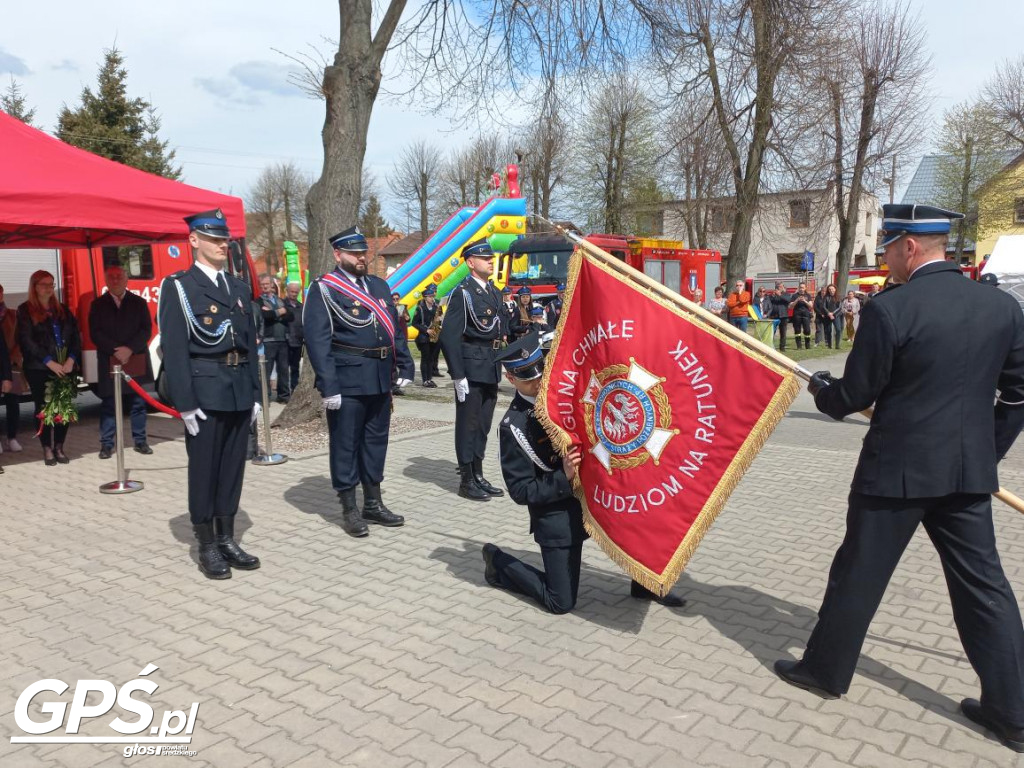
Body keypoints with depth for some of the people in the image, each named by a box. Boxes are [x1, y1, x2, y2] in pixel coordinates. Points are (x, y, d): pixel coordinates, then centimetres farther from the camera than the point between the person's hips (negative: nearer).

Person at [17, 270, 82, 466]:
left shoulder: (63, 310, 13)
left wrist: (71, 360, -8)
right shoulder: (25, 311, 1)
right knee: (43, 408, 1)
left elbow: (75, 336, 7)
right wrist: (50, 363, -15)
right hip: (38, 369, -3)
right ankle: (47, 449, 9)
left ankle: (59, 447, 12)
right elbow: (27, 341, -8)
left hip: (64, 367, 3)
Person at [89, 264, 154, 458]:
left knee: (138, 403, 4)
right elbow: (95, 334, 1)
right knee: (108, 404, 1)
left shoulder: (139, 302, 9)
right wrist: (115, 351, -12)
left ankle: (140, 441, 11)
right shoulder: (98, 305, 9)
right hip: (108, 362, 0)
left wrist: (130, 349, -12)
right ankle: (106, 444, 6)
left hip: (136, 361, 1)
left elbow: (146, 330, 1)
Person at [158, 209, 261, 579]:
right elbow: (173, 349, -9)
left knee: (233, 466, 11)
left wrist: (255, 393, 10)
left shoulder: (239, 287, 14)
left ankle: (227, 539, 22)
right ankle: (207, 547, 14)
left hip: (239, 389, 6)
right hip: (203, 388, -5)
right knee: (203, 469, 3)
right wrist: (185, 403, -15)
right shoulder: (177, 287, -3)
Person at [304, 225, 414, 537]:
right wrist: (328, 387, -20)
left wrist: (405, 366, 9)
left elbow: (395, 328, 17)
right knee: (345, 445, 3)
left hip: (380, 378, 7)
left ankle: (373, 505, 25)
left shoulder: (379, 285, 14)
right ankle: (349, 510, 14)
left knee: (376, 441, 13)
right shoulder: (324, 289, -7)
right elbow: (317, 341, -14)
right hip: (346, 381, -7)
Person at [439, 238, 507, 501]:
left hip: (491, 369, 7)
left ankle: (478, 476, 24)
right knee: (468, 424, 2)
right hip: (471, 368, -7)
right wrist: (458, 375, -17)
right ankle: (467, 481, 11)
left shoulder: (495, 293, 13)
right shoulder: (462, 293, -10)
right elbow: (449, 336, -15)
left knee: (483, 424, 13)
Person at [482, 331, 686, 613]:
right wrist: (564, 478, -28)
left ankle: (645, 585, 14)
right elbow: (520, 491, -15)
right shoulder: (513, 425, -16)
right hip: (558, 518, -5)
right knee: (561, 602, 0)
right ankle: (498, 561, 21)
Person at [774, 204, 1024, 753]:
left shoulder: (888, 309, -16)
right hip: (969, 471, 6)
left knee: (859, 574, 10)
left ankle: (825, 671, 26)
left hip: (896, 468, -5)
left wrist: (820, 389, 12)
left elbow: (855, 395, -10)